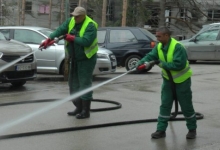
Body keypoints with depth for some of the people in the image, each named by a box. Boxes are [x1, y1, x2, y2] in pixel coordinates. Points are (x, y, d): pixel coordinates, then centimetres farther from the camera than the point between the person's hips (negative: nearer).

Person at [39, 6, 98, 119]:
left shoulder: (90, 26, -20)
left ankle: (86, 111, -1)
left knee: (84, 84, -7)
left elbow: (86, 41, -31)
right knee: (73, 83, 11)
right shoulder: (71, 21, 2)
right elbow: (60, 30, -8)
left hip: (86, 59, -8)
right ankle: (78, 108, 22)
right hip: (74, 59, 8)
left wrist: (72, 38, -20)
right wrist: (49, 39, -21)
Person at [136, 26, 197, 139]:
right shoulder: (159, 47, -3)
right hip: (168, 79, 6)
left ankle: (192, 129, 21)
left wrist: (161, 63, -30)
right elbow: (150, 56, -8)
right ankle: (161, 130, 8)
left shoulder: (177, 47, -26)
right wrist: (143, 62, -29)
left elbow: (179, 65, -32)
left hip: (182, 80, -6)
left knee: (186, 106, 4)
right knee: (165, 105, 3)